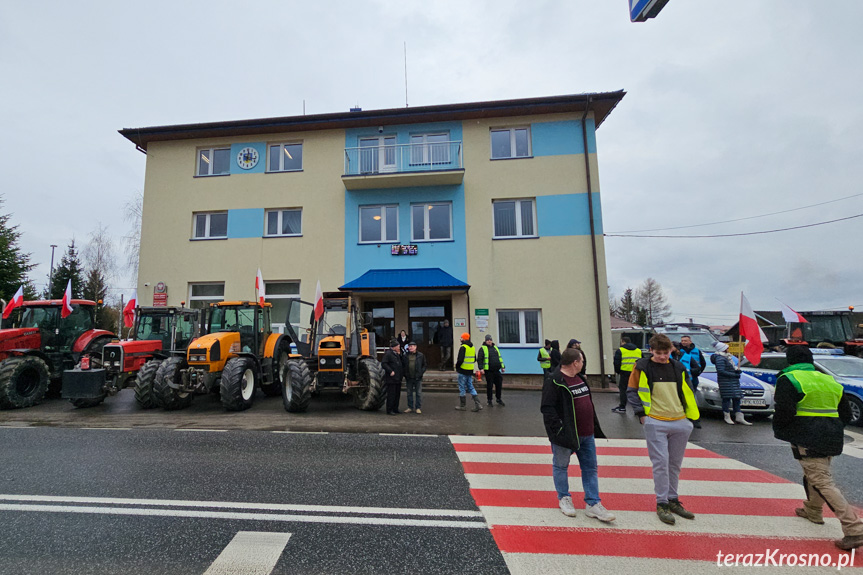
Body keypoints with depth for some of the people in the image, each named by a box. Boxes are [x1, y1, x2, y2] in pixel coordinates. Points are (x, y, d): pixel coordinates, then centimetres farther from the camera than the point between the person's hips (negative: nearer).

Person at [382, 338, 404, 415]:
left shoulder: (397, 354, 18)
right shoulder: (388, 353, -12)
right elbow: (383, 363, -19)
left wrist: (400, 354, 12)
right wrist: (390, 371, -23)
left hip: (398, 378, 9)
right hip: (391, 378, -9)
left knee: (397, 394, 13)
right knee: (391, 394, -4)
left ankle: (395, 409, 23)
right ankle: (389, 410, 5)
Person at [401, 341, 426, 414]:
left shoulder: (421, 356, 1)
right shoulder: (405, 356, 6)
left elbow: (424, 365, 5)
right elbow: (402, 366, 12)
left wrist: (421, 373, -8)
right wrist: (405, 374, 0)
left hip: (418, 378, -2)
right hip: (408, 378, 2)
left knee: (418, 393, 2)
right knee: (409, 393, 11)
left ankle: (418, 408, 12)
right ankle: (410, 407, 22)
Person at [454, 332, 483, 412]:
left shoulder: (463, 347, -14)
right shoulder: (472, 347, 11)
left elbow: (460, 359, -20)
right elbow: (474, 359, 17)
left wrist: (456, 367, -5)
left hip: (463, 370, -7)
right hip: (470, 370, 7)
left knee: (462, 388, 4)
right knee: (470, 387, 13)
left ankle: (461, 405, 13)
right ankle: (477, 404, 4)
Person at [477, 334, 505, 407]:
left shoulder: (495, 347, 16)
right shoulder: (483, 348, -3)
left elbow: (500, 357, 22)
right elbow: (479, 359, -8)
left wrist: (502, 367, 18)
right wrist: (481, 368, -17)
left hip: (497, 370, 5)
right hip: (488, 371, -5)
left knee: (499, 385, 9)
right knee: (489, 386, 2)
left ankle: (499, 400, 25)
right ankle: (489, 401, 16)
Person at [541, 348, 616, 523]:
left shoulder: (579, 378, 10)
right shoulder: (553, 381, -20)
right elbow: (547, 409, -23)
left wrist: (594, 426, 18)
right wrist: (559, 430, -25)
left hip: (586, 434, 8)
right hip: (565, 435, -8)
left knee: (590, 468, 14)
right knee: (561, 467, 11)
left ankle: (592, 504, 26)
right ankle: (564, 498, 31)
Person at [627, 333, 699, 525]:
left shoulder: (678, 367, 7)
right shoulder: (642, 367, -5)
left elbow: (687, 392, 16)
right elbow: (632, 391, -1)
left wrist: (691, 416, 9)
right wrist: (641, 413, -8)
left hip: (680, 423, 4)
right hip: (656, 423, -4)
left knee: (675, 464, 14)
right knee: (661, 463, -2)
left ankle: (673, 500, 30)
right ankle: (662, 503, 11)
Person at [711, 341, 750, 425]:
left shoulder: (727, 356, 14)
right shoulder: (720, 358, -16)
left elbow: (732, 367, 22)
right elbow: (721, 371, -22)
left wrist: (737, 370, 1)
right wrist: (734, 374, -18)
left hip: (733, 380, 9)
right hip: (725, 381, -9)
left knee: (736, 398, 9)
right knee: (727, 398, -4)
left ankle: (739, 418, 16)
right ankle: (727, 417, 6)